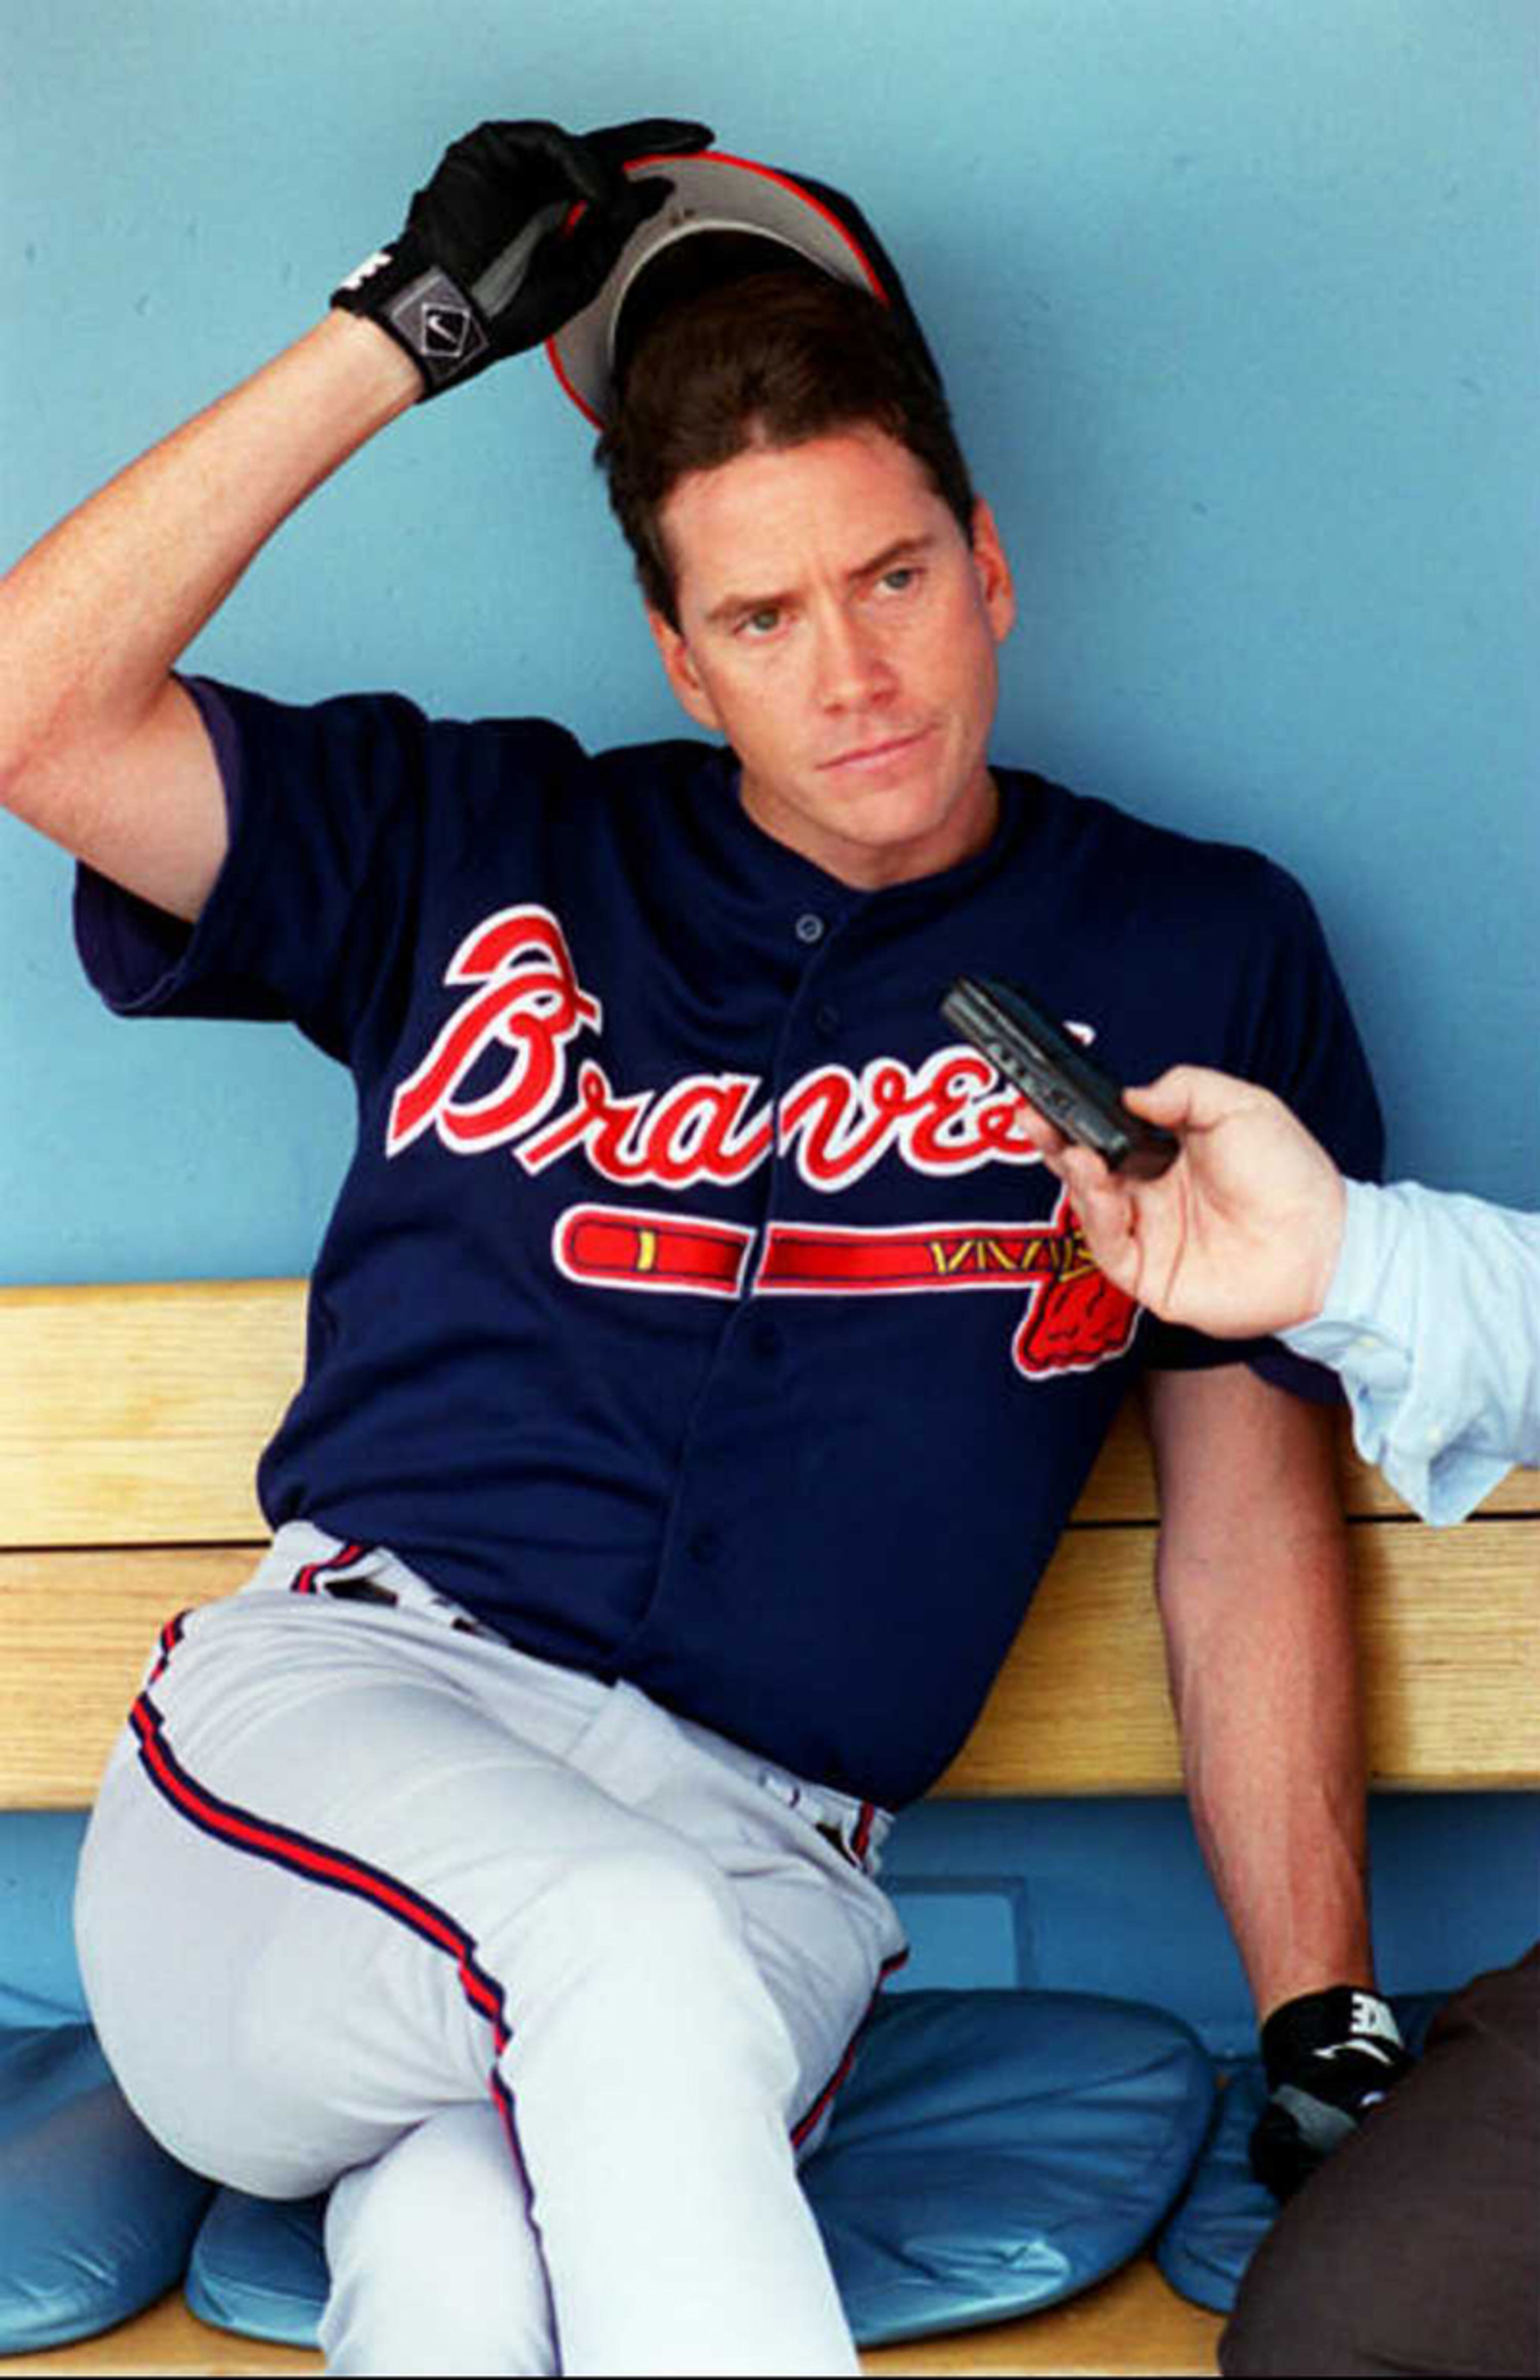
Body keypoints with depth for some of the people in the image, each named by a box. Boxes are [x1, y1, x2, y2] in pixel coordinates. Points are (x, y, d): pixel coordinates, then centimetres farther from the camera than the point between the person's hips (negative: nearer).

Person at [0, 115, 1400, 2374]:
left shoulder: (1197, 959, 13)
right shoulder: (475, 851, 15)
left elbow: (1252, 1510, 12)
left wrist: (1330, 2035, 5)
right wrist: (403, 331, 4)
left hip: (757, 1865, 0)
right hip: (339, 1704, 1)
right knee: (634, 1951, -36)